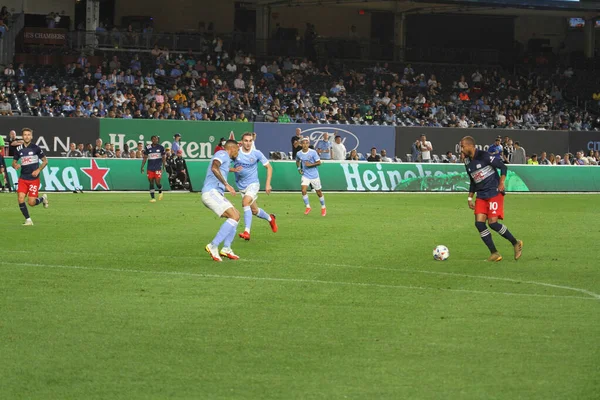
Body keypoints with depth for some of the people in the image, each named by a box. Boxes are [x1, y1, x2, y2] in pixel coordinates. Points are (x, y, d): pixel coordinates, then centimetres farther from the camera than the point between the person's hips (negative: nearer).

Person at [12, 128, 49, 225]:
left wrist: (38, 170, -11)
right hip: (23, 179, 3)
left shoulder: (36, 148, -5)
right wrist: (15, 165, -10)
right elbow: (14, 162, 14)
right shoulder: (19, 150, 4)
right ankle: (28, 220, 2)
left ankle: (43, 198, 26)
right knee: (21, 199, -13)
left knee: (31, 202, -7)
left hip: (34, 179, -3)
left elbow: (45, 161, 2)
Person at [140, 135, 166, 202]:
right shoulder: (148, 148, 3)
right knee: (151, 182, 0)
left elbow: (163, 158, 5)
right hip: (150, 168, 2)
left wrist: (163, 166, -3)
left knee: (157, 182, -9)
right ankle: (152, 197, 4)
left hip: (158, 167, -1)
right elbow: (145, 158, 7)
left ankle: (160, 192, 22)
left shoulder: (161, 147, 1)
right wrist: (142, 166, 1)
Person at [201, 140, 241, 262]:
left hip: (217, 194, 11)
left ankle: (226, 248, 8)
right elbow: (214, 168, -27)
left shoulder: (225, 158, 26)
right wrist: (226, 184, -26)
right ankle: (213, 246, -24)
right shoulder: (222, 154, -5)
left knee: (236, 215, 14)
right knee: (234, 216, -19)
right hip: (211, 192, -11)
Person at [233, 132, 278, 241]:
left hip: (253, 184, -3)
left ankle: (247, 232, -32)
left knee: (245, 202, -29)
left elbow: (269, 167, 1)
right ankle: (270, 218, 44)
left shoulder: (257, 153, -9)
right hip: (241, 186, 3)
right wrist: (234, 169, -26)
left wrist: (268, 184, -6)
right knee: (254, 211, 12)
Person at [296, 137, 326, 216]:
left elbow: (319, 162, -10)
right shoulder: (299, 154, -2)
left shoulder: (313, 152, -12)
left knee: (318, 192, 8)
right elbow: (297, 161, 19)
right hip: (305, 175, 2)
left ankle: (323, 207, 28)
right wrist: (299, 168, 3)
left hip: (314, 175, -2)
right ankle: (308, 207, 0)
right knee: (303, 190, -17)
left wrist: (310, 164, -22)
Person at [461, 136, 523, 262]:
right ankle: (494, 254, 0)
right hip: (481, 196, 7)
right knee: (479, 223, -7)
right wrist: (470, 198, 17)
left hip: (494, 193, -7)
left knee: (492, 222, -15)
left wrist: (502, 182, -20)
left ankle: (516, 243, 6)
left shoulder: (484, 156, -12)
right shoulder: (467, 162, 11)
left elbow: (503, 167, -9)